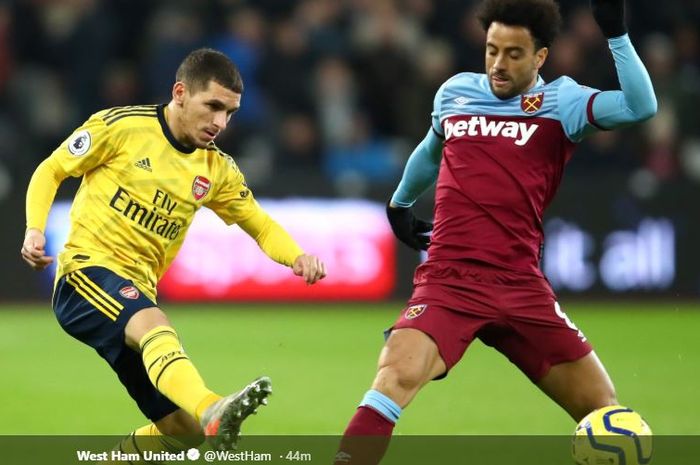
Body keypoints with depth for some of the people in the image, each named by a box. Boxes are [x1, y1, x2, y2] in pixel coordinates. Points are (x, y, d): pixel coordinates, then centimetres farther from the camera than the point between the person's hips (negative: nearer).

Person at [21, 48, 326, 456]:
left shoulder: (216, 170, 12)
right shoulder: (121, 126, -3)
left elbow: (261, 225, 18)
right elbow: (51, 171, 5)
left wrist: (297, 257, -4)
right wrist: (35, 229, -12)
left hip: (138, 295, 7)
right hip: (87, 271, -7)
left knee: (184, 429, -1)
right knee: (156, 325, -40)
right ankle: (213, 410, -67)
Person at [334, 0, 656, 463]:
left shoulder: (561, 102, 3)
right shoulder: (455, 92, 11)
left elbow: (641, 107, -15)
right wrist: (400, 202, 48)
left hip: (522, 287, 0)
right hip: (448, 281, 0)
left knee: (602, 409, 2)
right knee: (397, 376, -27)